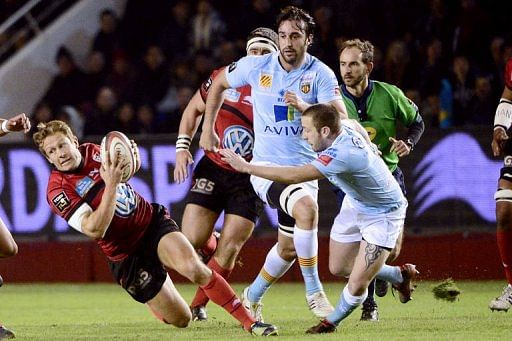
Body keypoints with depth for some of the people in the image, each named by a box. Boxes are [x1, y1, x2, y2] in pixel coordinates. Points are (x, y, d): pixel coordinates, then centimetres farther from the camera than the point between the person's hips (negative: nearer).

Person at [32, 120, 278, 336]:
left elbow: (125, 169, 18)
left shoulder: (91, 152, -3)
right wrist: (111, 185, -37)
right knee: (180, 320, 0)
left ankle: (249, 321, -16)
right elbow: (95, 230, -30)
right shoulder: (58, 191, -19)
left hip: (153, 222, 3)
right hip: (127, 256, -3)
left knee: (194, 268, -26)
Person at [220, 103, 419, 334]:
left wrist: (246, 167, -39)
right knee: (338, 268, 17)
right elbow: (355, 124, 13)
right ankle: (400, 275, 38)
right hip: (355, 205, 9)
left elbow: (294, 176, -45)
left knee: (357, 285, -12)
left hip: (382, 215, -9)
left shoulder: (341, 154, -41)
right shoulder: (343, 126, -15)